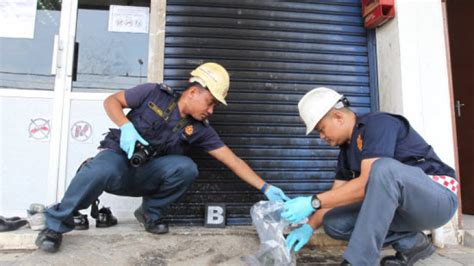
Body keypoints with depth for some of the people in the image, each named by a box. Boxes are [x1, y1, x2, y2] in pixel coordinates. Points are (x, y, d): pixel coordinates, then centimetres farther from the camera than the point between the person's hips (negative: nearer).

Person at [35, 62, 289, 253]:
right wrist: (126, 126, -22)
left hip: (144, 175, 3)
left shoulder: (199, 129, -4)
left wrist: (265, 188, -9)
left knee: (186, 167, -26)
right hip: (118, 156, -2)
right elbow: (111, 101, -1)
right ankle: (57, 223, -9)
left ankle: (150, 211, 1)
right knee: (102, 172, -39)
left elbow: (233, 160, -5)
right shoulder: (155, 93, -9)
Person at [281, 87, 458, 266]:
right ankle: (411, 243, 2)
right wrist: (309, 227, -5)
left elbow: (367, 183, -30)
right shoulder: (347, 149, 6)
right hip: (401, 205, 8)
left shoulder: (378, 124, -19)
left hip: (438, 197, -7)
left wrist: (313, 202, -29)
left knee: (383, 168, -38)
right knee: (333, 222, -7)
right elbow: (336, 195, 6)